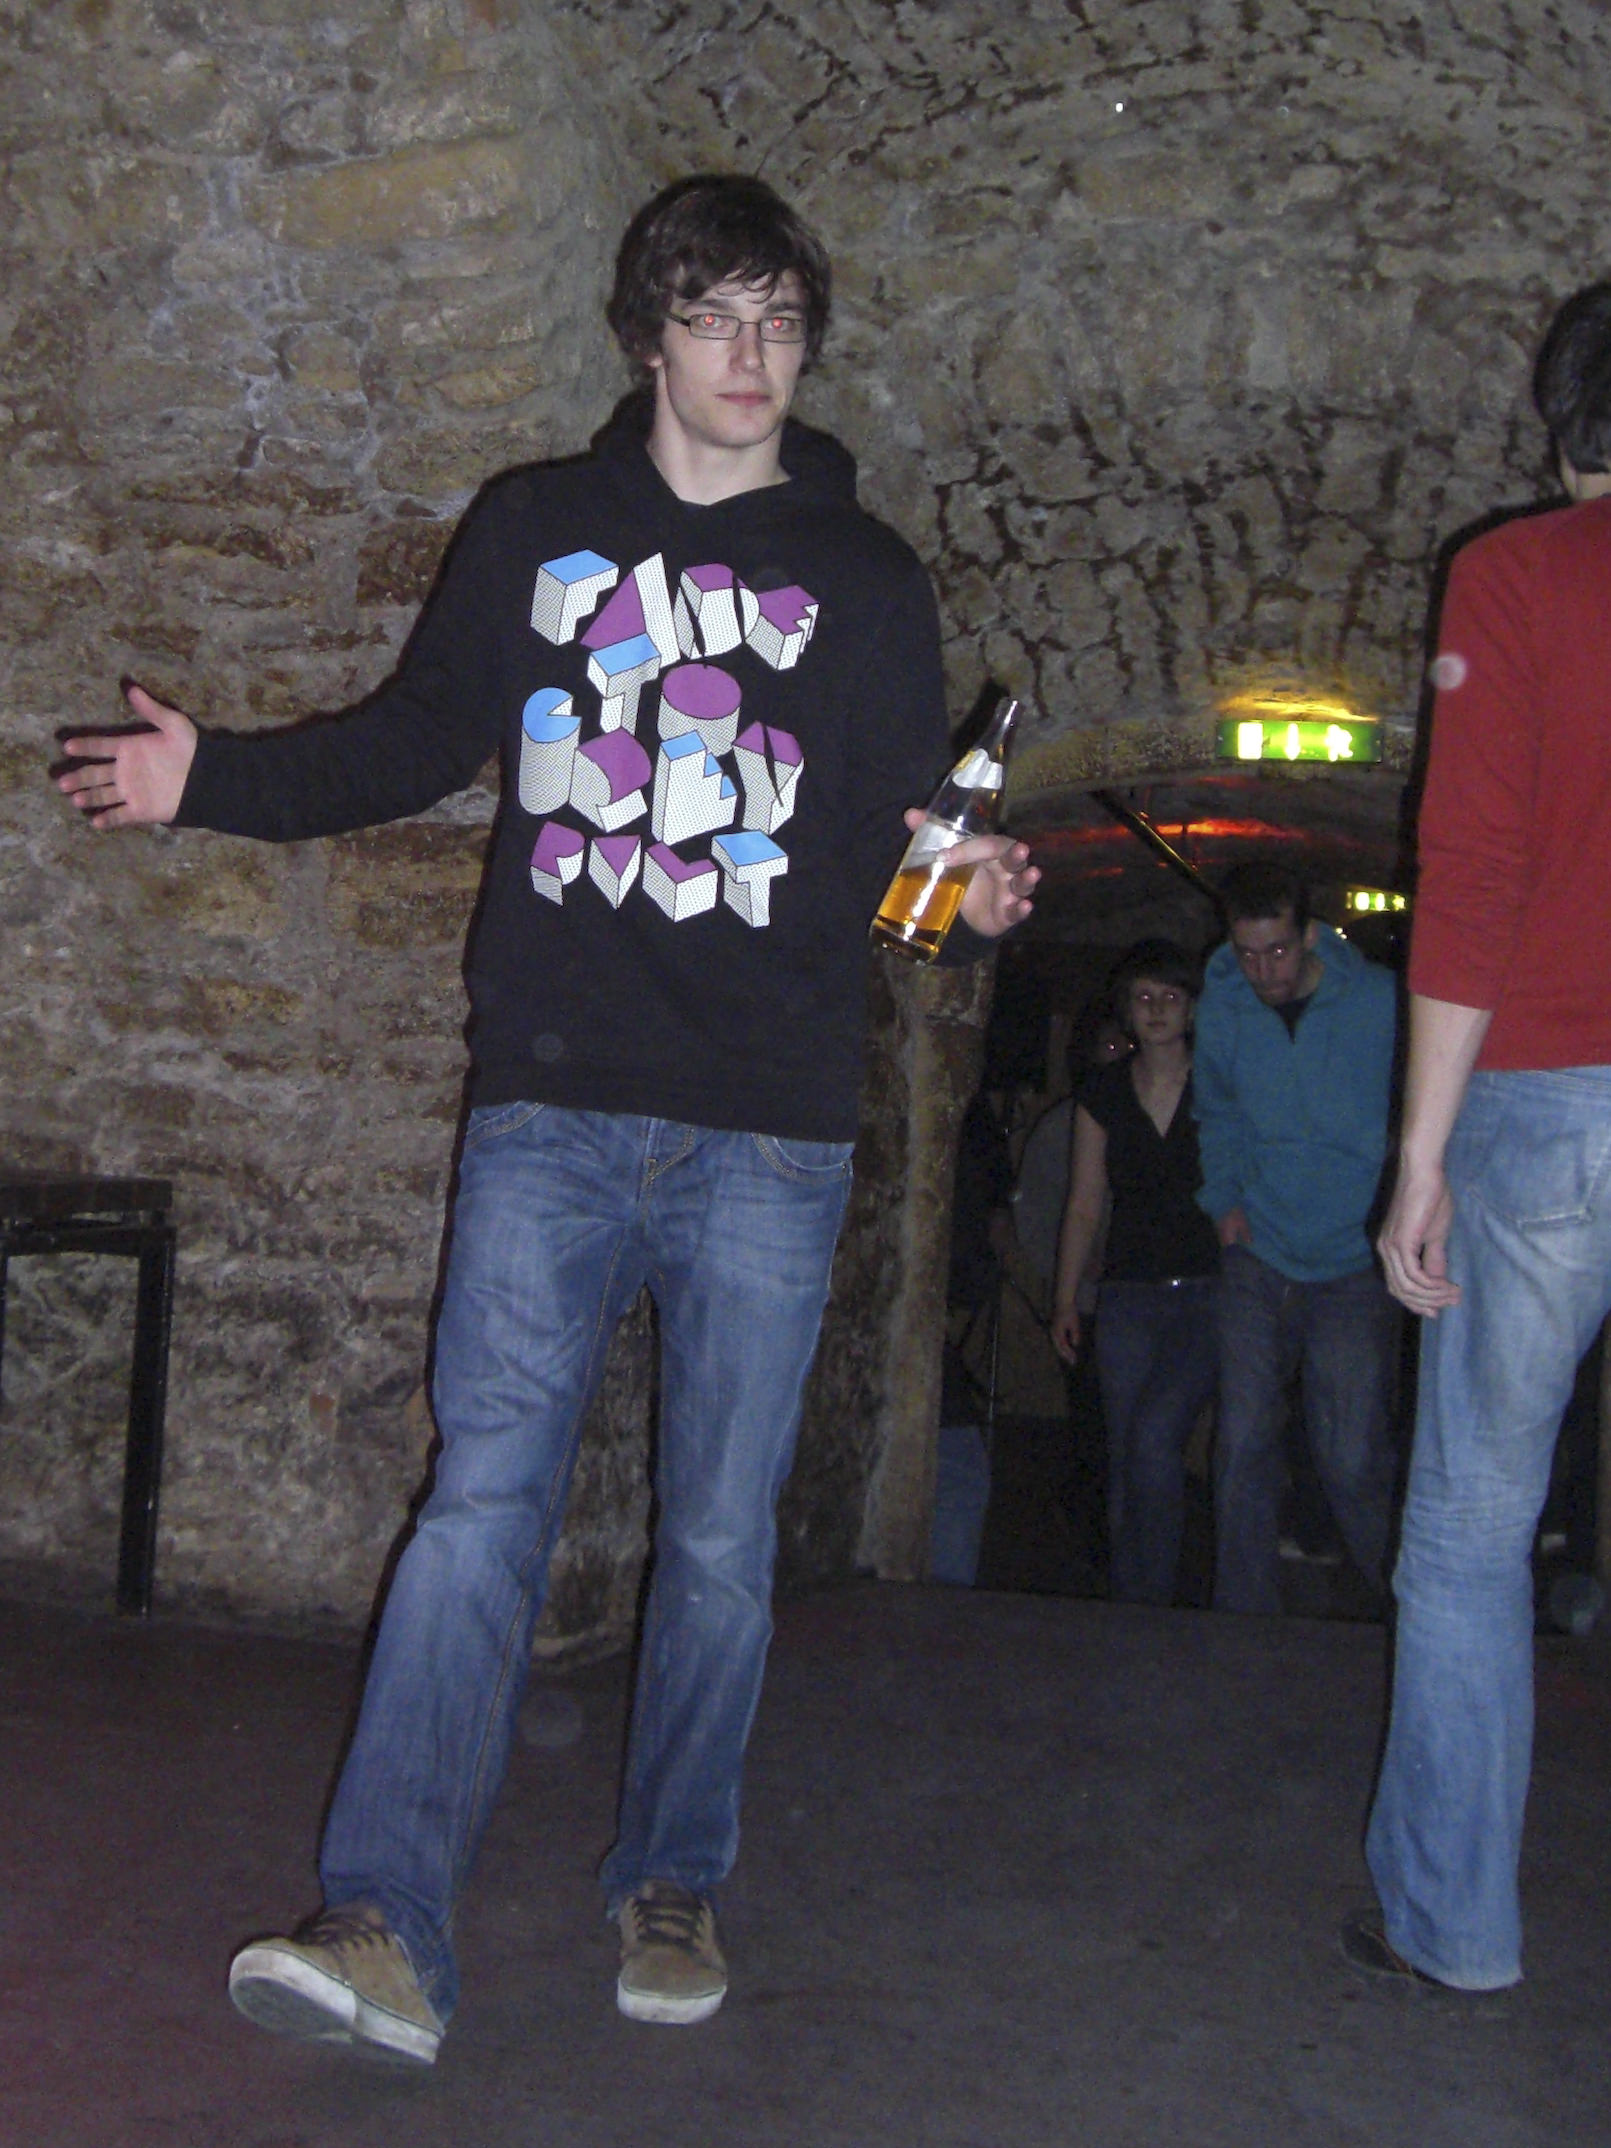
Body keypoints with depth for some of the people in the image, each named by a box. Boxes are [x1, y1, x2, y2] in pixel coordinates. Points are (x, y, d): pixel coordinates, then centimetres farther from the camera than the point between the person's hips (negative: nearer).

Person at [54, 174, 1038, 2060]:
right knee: (483, 1500, -8)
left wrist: (973, 887, -12)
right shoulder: (534, 528, 12)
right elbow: (418, 739, 16)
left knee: (720, 1535, 6)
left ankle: (670, 1886, 23)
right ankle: (387, 1929, -7)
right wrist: (217, 778, 5)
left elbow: (897, 830, 9)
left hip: (768, 1129, 0)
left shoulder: (863, 577, 10)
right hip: (551, 1108, 0)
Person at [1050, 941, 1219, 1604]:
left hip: (1209, 1293, -3)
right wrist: (1065, 1301, 9)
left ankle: (1147, 1598, -6)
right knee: (1124, 1457, 3)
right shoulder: (1102, 1094, 9)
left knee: (1153, 1436, -19)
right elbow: (1084, 1204, 13)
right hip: (1129, 1297, 3)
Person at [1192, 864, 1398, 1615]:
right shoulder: (1221, 1007, 2)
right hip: (1258, 1253, 3)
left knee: (1353, 1457, -5)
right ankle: (1243, 1614, 11)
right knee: (1243, 1441, -1)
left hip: (1353, 1262, -3)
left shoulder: (1380, 1001, -8)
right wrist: (1224, 1198, 6)